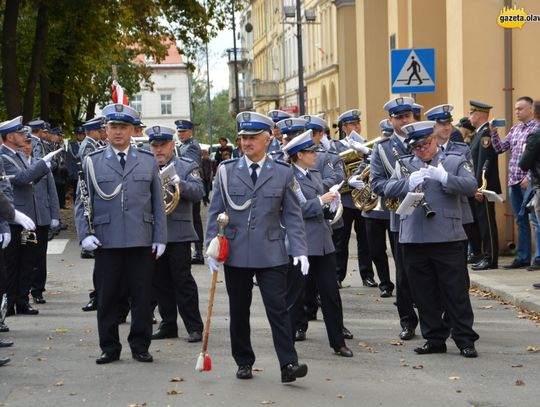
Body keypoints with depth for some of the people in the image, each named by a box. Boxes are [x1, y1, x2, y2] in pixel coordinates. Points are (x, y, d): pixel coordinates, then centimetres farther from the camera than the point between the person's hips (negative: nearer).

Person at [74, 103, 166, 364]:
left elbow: (158, 203, 9)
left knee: (142, 296, 4)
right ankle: (109, 348, 15)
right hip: (106, 242, -1)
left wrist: (159, 238, 3)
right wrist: (85, 234, -6)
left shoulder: (148, 161, 9)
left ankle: (140, 346, 15)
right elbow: (82, 203, 6)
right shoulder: (92, 162, 5)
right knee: (107, 298, 5)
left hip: (141, 242, 1)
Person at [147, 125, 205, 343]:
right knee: (160, 282, 9)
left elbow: (198, 192, -10)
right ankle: (168, 325, 19)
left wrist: (179, 183, -25)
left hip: (178, 233, -4)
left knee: (183, 280, -3)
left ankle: (194, 327, 3)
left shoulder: (187, 167, 3)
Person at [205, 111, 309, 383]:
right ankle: (244, 363, 20)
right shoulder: (226, 171, 5)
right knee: (239, 311, 9)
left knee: (278, 309, -7)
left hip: (271, 255, -1)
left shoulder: (283, 173, 3)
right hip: (236, 254, 2)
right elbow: (215, 212, 5)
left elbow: (292, 215, 3)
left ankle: (288, 364, -8)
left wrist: (299, 249, -6)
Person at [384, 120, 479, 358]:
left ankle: (465, 340, 6)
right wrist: (409, 182, -17)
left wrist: (444, 177, -21)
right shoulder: (405, 165, 14)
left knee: (456, 292, 0)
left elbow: (471, 186, -8)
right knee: (424, 294, 8)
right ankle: (435, 339, 17)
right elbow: (388, 190, 1)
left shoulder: (455, 161, 7)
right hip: (414, 239, 3)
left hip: (447, 239, -3)